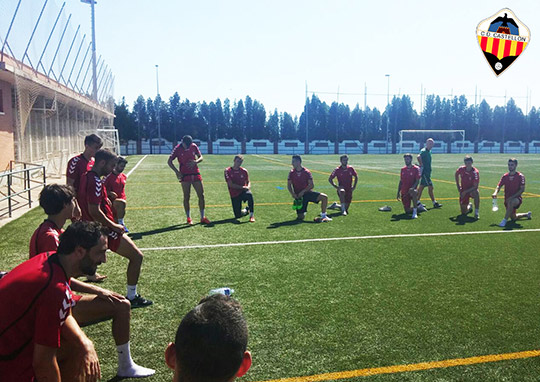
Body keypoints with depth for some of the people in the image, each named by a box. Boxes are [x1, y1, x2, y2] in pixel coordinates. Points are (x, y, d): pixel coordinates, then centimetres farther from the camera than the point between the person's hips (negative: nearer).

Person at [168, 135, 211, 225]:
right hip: (185, 175, -3)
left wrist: (195, 161, -13)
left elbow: (201, 157, 9)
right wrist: (177, 171, -14)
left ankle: (203, 217, 13)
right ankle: (188, 218, 12)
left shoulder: (194, 146, 2)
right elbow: (169, 162, -3)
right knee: (186, 197, 0)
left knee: (201, 195, 2)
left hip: (195, 174, 3)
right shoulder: (178, 149, -6)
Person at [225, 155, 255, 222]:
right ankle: (246, 210, 35)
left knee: (249, 194, -38)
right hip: (234, 195, -1)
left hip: (243, 192, 1)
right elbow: (231, 185, -12)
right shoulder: (228, 171, -6)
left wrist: (248, 187, -14)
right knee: (238, 215, -2)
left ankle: (251, 215, -27)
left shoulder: (244, 171, 3)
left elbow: (248, 182, 11)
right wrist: (242, 187, -17)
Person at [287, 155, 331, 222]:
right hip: (299, 196, 1)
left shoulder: (306, 172, -5)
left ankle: (323, 216, -10)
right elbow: (289, 185, 4)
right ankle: (303, 212, 30)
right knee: (300, 217, -8)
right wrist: (292, 193, -13)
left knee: (324, 197, -24)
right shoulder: (291, 173, 2)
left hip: (308, 192, 0)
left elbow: (311, 185, -8)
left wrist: (303, 191, -19)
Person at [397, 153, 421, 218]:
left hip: (411, 191, -4)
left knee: (414, 192, -43)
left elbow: (417, 181, -9)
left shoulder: (416, 168, -4)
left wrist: (412, 188, -27)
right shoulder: (403, 169, 11)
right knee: (407, 211, -2)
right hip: (404, 193, 4)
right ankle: (418, 208, 29)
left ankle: (415, 211, -31)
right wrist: (398, 193, 11)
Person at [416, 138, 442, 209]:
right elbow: (418, 157, -34)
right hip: (424, 171, -10)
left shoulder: (429, 151, 15)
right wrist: (421, 165, -26)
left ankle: (417, 202, 18)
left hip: (427, 172, 10)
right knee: (430, 187, -6)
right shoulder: (424, 151, -15)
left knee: (421, 186, 12)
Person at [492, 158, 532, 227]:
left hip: (517, 199, -5)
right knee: (513, 218, 15)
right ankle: (527, 214, 45)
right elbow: (499, 186, 0)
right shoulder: (505, 176, 5)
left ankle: (504, 220, -37)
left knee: (511, 202, -41)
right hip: (508, 199, 5)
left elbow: (522, 189, -14)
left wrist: (512, 197, -25)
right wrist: (495, 193, -23)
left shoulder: (520, 176, -8)